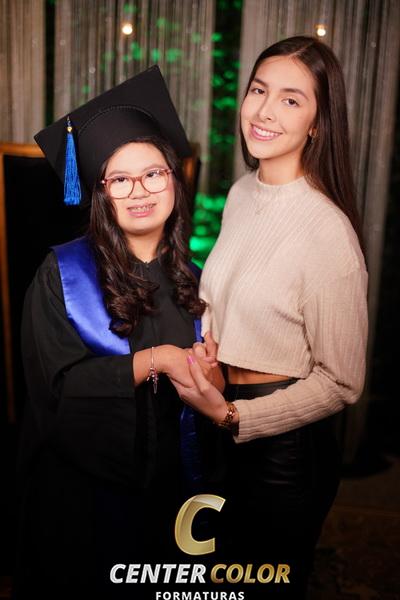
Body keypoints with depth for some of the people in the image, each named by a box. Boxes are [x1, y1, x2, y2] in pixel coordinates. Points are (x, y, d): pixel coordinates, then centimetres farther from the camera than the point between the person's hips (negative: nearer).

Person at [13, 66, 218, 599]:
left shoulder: (189, 278, 0)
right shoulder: (63, 274, -12)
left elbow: (200, 384, 6)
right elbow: (58, 383, -20)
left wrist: (207, 373, -16)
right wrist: (155, 359, -25)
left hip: (164, 482, 4)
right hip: (81, 487, -3)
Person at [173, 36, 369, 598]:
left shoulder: (328, 231, -24)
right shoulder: (241, 193, -1)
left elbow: (341, 382, -18)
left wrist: (232, 416, -23)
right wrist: (198, 343, -5)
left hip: (285, 444, -7)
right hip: (223, 417, 7)